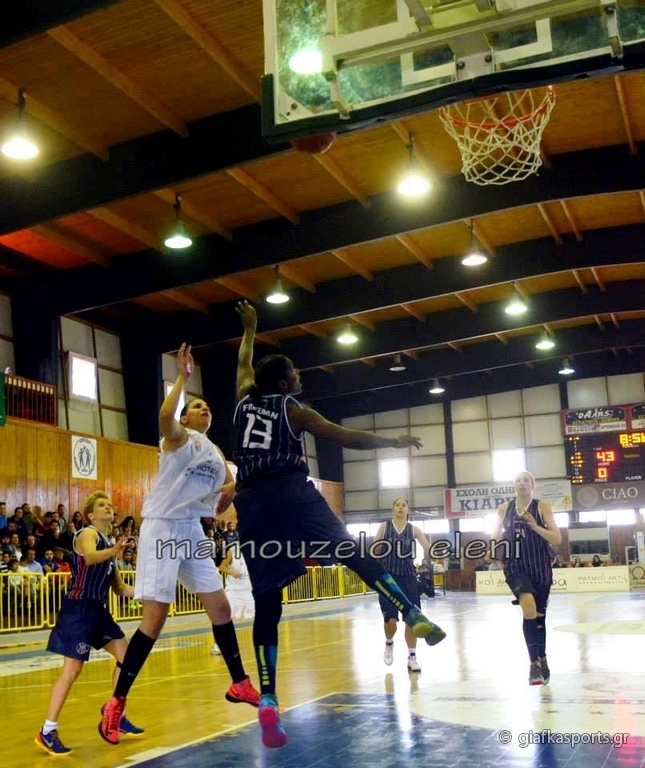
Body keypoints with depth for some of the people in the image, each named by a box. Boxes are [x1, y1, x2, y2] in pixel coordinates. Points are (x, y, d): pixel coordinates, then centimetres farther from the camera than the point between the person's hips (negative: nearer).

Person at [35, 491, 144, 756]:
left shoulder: (108, 544, 15)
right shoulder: (88, 534, -9)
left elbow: (119, 588, 20)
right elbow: (90, 557, -35)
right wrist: (115, 550, -51)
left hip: (97, 609, 9)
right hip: (79, 608, -9)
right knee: (72, 669, -10)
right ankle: (47, 731, -1)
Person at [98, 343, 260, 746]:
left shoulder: (216, 452, 17)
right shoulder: (179, 436, -3)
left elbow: (219, 508, 20)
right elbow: (164, 415, -30)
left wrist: (230, 493, -2)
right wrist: (183, 377, -25)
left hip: (193, 530, 7)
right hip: (162, 527, -7)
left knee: (221, 607, 9)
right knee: (155, 618, -10)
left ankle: (240, 683, 22)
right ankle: (117, 703, 0)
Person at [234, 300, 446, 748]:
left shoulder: (244, 399, 21)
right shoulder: (293, 410, 10)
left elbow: (244, 362, 42)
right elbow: (348, 438, 6)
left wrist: (250, 329, 56)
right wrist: (394, 443, 15)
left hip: (251, 501, 4)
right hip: (291, 492, -4)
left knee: (267, 604, 1)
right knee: (354, 555, 1)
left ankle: (267, 703, -7)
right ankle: (414, 615, -18)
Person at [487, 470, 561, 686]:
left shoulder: (543, 507, -2)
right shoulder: (504, 508, 4)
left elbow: (557, 539, -8)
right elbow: (496, 536, 13)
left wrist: (535, 526, -22)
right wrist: (491, 551, -8)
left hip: (540, 567, 1)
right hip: (516, 566, -1)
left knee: (539, 615, 11)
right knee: (528, 605, -26)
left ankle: (541, 661, 30)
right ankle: (536, 662, -20)